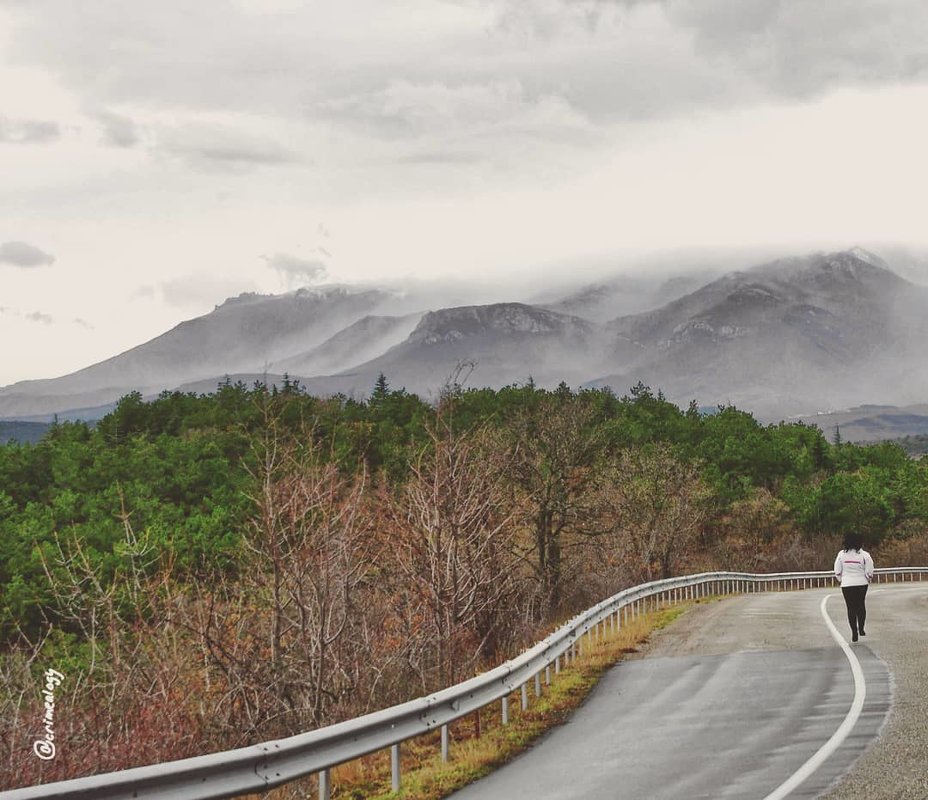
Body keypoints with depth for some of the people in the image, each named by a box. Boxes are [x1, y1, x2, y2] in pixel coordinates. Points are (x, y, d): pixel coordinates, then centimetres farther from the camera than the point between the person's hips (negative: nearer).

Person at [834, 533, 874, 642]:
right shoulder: (864, 555, -9)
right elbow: (869, 572, -7)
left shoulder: (841, 554, -5)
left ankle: (854, 632, 0)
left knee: (851, 608, 4)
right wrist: (868, 580, 12)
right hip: (861, 584, 0)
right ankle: (861, 629, 18)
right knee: (861, 605, 18)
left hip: (846, 584, 0)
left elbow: (837, 572, 0)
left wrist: (841, 579, 17)